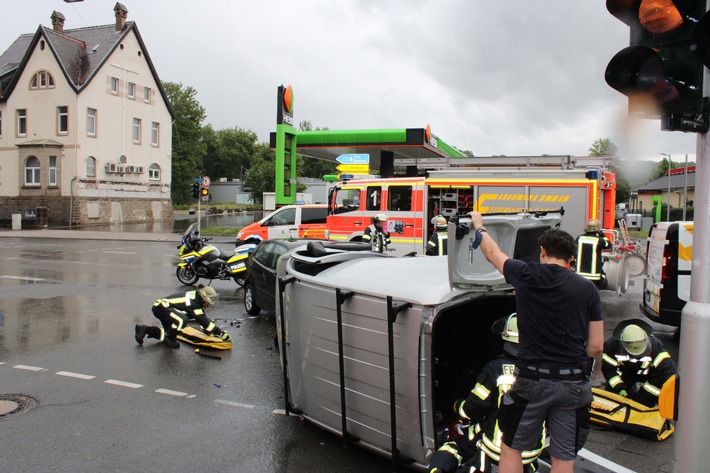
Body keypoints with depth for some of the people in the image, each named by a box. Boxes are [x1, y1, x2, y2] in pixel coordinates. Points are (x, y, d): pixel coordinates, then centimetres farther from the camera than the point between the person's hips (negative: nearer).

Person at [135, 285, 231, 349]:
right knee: (182, 320, -33)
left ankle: (143, 329, 23)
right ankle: (170, 339, -10)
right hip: (161, 307, -10)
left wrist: (207, 330, 13)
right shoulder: (193, 304, -26)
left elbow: (203, 318, 15)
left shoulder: (195, 296, 1)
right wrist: (221, 333, -24)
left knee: (170, 332, 18)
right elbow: (204, 322, -26)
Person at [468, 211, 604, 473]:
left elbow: (493, 253, 15)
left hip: (532, 379, -2)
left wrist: (479, 226, 32)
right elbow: (596, 347, 1)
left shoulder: (526, 275, -5)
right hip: (574, 382, 2)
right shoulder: (587, 289, -1)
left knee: (511, 447, 15)